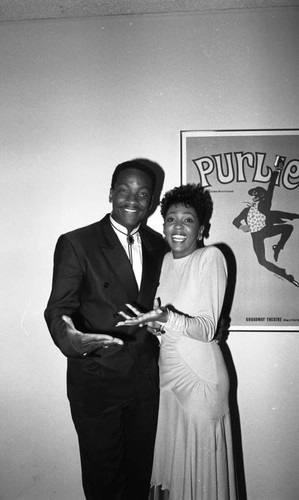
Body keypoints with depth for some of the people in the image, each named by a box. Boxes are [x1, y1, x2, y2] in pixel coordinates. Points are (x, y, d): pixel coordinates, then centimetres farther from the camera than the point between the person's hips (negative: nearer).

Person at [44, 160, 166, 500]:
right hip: (96, 380, -4)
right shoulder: (75, 243, -12)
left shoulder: (158, 245, 4)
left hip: (146, 379, 4)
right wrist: (70, 338, -37)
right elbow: (58, 308, -16)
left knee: (140, 471, 22)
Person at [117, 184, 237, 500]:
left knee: (200, 465, 11)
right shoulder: (167, 260, 7)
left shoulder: (211, 257, -14)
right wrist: (152, 323, -5)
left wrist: (167, 319, -34)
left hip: (199, 376, -6)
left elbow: (208, 329, -18)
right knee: (172, 460, 20)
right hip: (167, 371, 6)